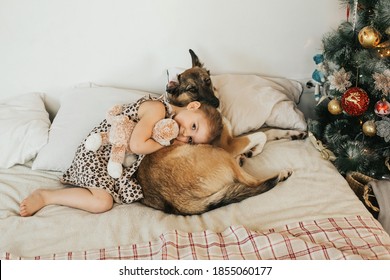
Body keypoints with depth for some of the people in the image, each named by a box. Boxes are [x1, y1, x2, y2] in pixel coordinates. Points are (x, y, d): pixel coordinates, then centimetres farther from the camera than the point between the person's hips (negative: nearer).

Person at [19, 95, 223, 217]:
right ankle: (44, 196, -7)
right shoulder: (157, 108, -21)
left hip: (118, 162, 10)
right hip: (98, 150, -10)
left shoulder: (171, 122, 8)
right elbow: (137, 145, -30)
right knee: (102, 202, -24)